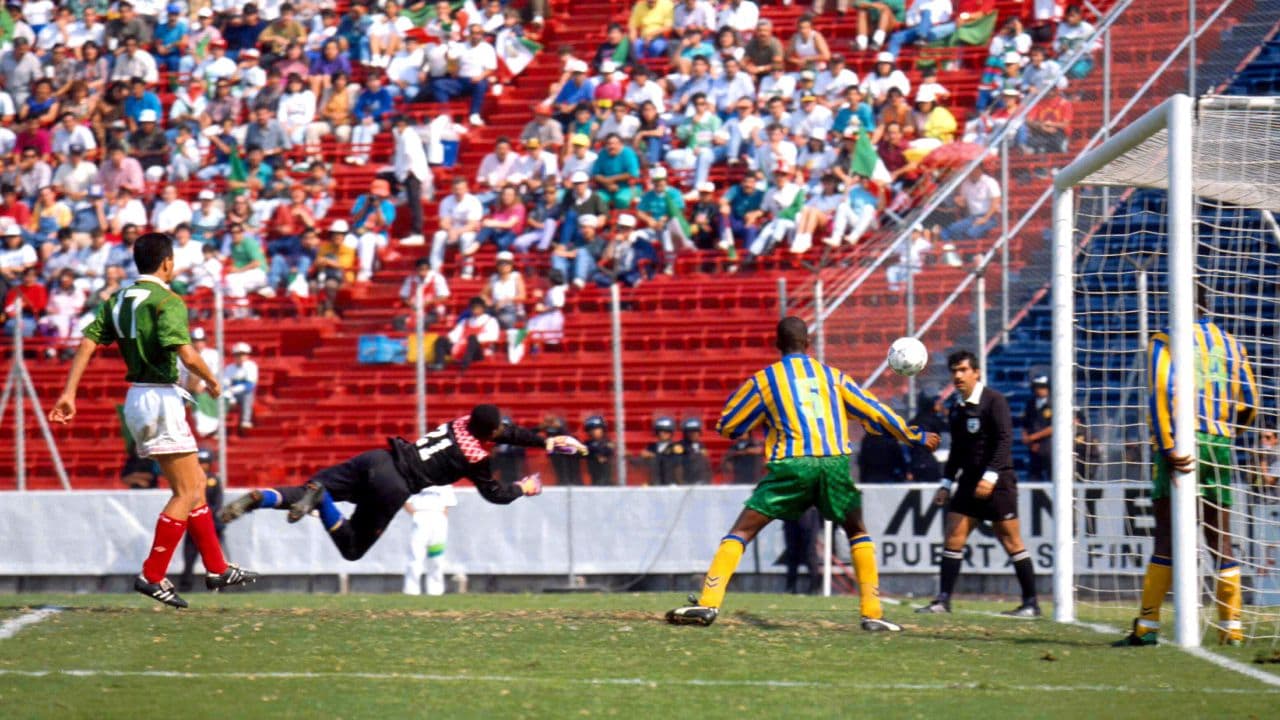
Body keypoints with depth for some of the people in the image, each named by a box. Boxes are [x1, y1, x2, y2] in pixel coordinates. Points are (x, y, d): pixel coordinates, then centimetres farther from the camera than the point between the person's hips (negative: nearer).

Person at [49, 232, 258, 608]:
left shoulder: (117, 301, 10)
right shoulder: (167, 302, -14)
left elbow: (86, 345, 3)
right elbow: (186, 354, -24)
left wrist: (69, 394, 1)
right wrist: (212, 381, -7)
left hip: (136, 399, 9)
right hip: (161, 398, -9)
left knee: (197, 482, 17)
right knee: (187, 492, -4)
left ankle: (217, 569, 21)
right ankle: (152, 575, -9)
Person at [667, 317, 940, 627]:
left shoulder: (763, 380, 10)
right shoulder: (833, 376, 17)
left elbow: (727, 427, 16)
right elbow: (875, 413, 21)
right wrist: (916, 437, 33)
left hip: (791, 465, -2)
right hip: (836, 462, 2)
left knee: (741, 531, 3)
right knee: (858, 532, 22)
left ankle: (708, 604, -11)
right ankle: (872, 613, 12)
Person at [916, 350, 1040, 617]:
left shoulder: (994, 401, -9)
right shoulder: (957, 408, 13)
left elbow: (1005, 440, -17)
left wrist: (991, 475, -25)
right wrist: (947, 483, 17)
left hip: (997, 482, -7)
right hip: (969, 480, 7)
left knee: (1012, 543, -4)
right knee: (953, 539, -1)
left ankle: (1031, 603, 2)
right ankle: (943, 600, 0)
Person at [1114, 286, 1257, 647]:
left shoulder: (1165, 342, -2)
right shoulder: (1230, 344, 13)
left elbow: (1161, 392, -15)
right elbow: (1249, 403, 14)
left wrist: (1168, 447, -17)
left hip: (1181, 446, -4)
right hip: (1221, 446, 4)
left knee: (1167, 537, -6)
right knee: (1220, 539, 9)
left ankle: (1147, 626, -8)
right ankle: (1231, 627, 8)